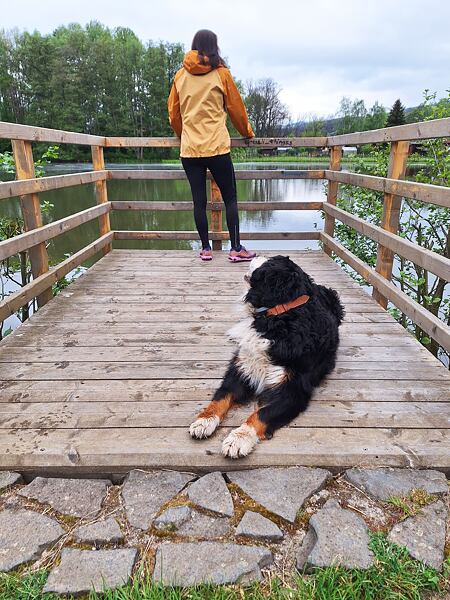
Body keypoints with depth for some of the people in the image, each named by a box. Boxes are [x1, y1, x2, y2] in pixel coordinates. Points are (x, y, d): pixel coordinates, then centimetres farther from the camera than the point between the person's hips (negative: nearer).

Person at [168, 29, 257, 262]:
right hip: (216, 147, -3)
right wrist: (247, 132, 25)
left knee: (199, 200, 6)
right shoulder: (221, 73, 2)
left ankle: (205, 249, 11)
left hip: (189, 149, 3)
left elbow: (173, 113, 16)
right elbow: (236, 107, 10)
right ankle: (236, 249, 4)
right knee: (230, 198, 4)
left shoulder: (180, 76, 10)